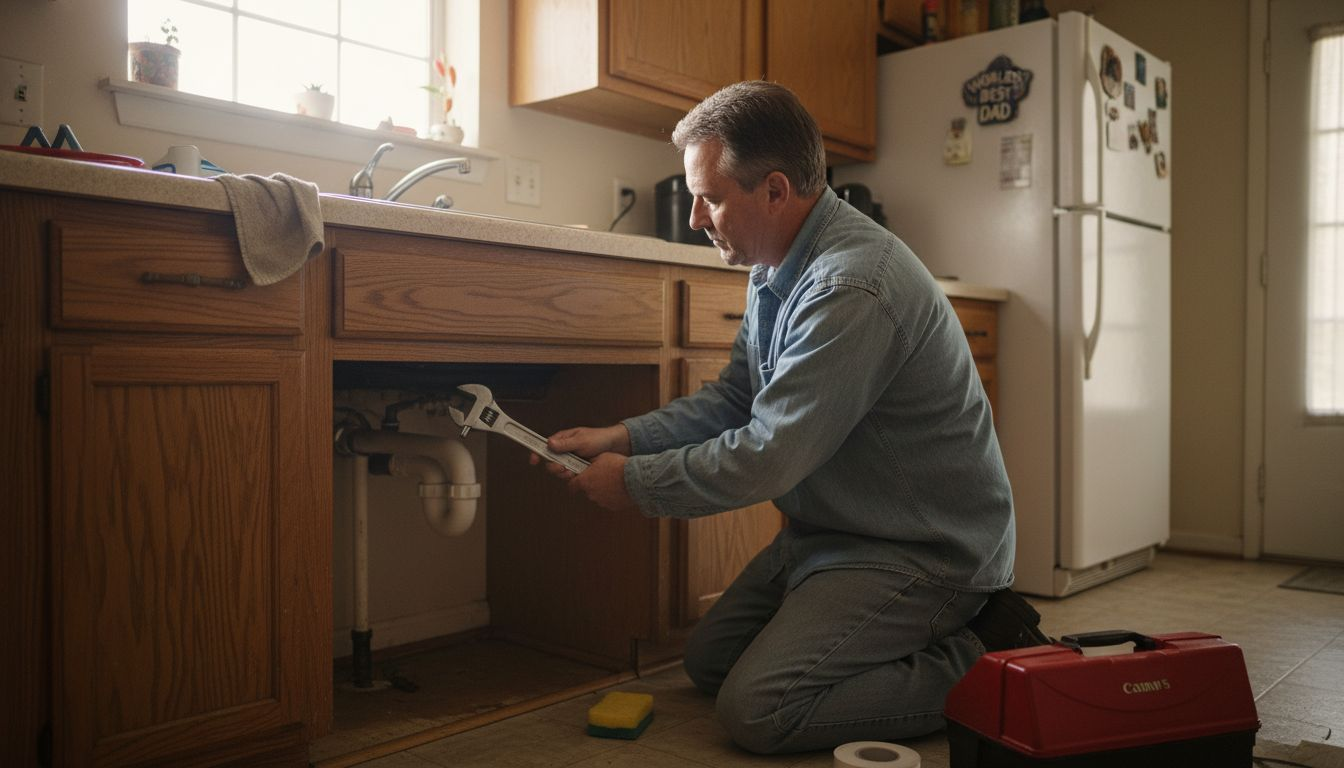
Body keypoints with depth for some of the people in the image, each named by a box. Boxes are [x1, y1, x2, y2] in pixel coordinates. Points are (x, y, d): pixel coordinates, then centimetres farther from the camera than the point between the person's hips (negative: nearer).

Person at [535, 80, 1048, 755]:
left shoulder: (852, 286, -28)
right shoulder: (778, 268, 5)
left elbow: (768, 457, -26)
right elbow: (732, 398, 11)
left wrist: (634, 483, -13)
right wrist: (624, 438, -1)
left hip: (920, 549, -10)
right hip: (833, 529, 10)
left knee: (755, 711, -19)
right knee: (708, 663, 16)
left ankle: (981, 661, -3)